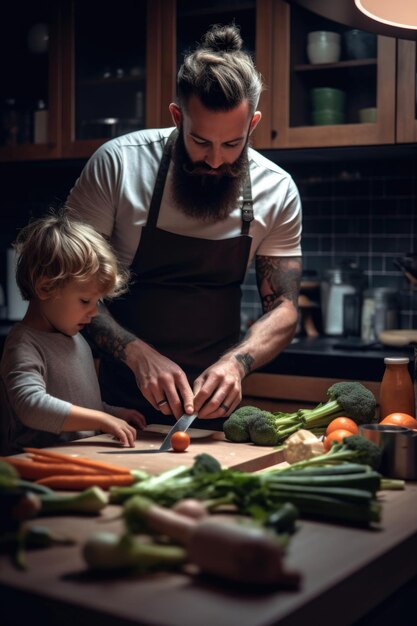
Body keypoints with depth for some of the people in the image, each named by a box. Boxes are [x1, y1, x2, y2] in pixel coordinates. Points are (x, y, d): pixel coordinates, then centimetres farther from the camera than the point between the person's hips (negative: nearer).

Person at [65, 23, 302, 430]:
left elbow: (282, 309, 1)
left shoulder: (278, 192, -5)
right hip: (119, 395, -1)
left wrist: (237, 362, -19)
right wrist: (138, 353, -22)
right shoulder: (117, 164, -11)